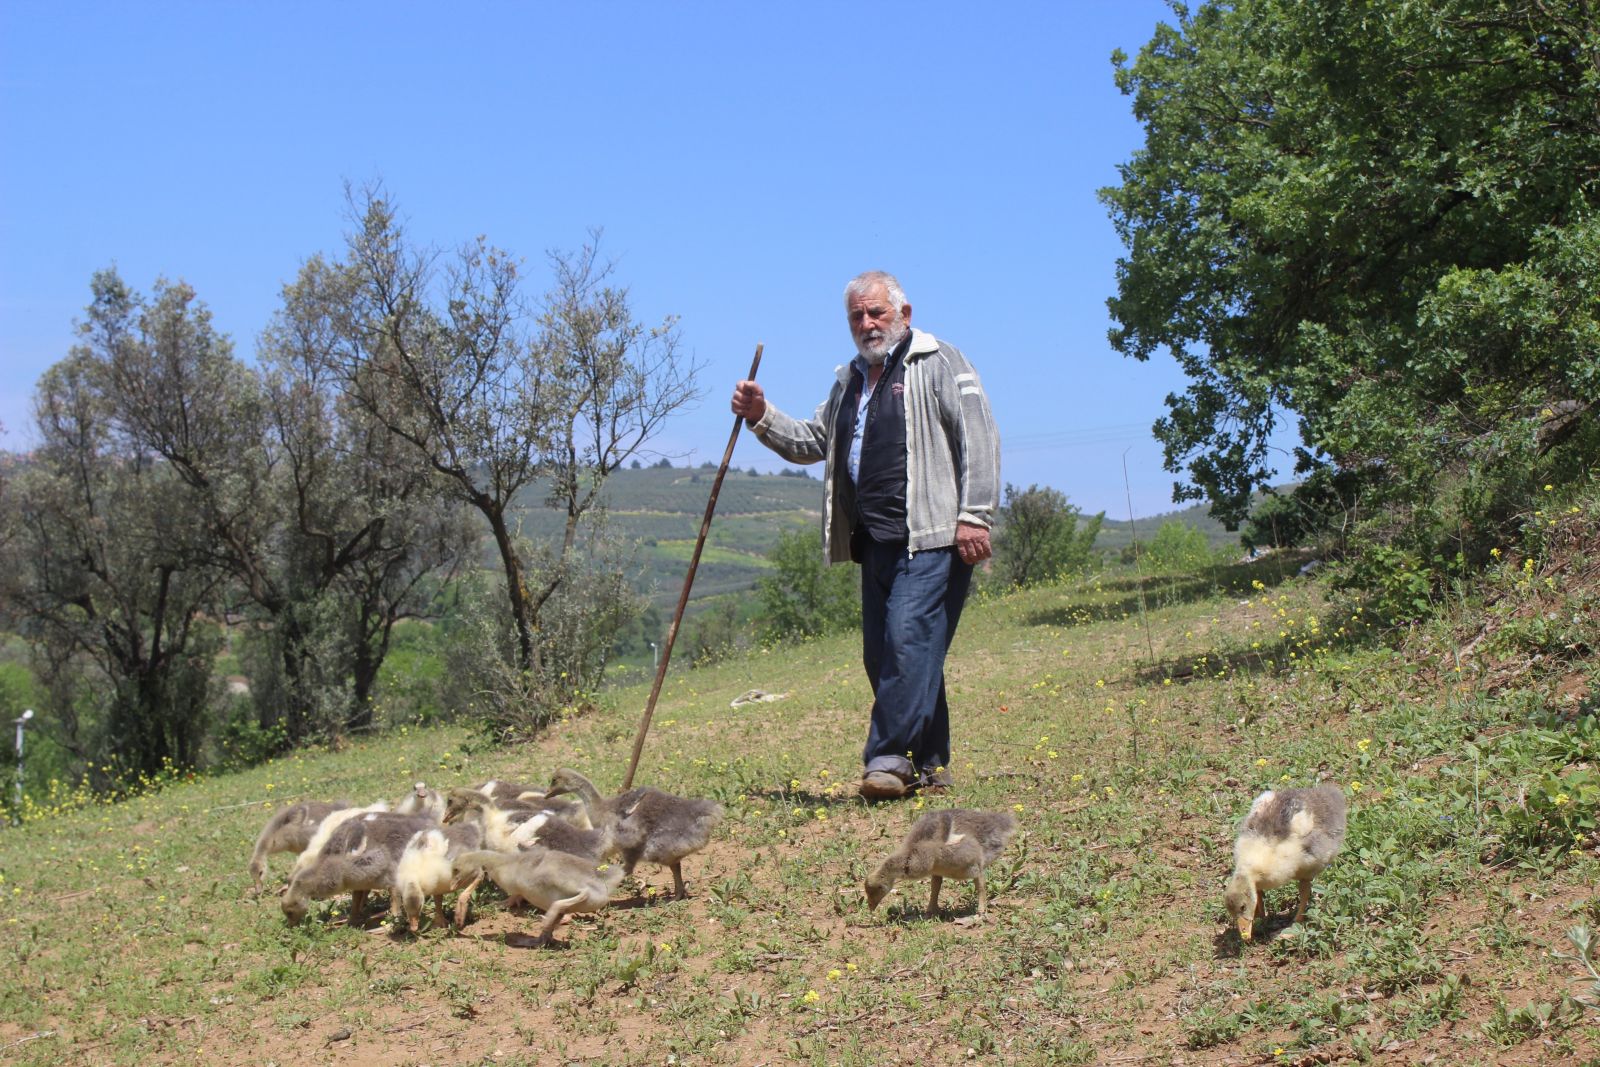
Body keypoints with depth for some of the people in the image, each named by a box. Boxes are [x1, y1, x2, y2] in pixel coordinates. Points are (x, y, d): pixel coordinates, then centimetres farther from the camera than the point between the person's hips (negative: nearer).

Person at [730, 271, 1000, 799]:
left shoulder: (940, 364, 1)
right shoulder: (849, 381, 24)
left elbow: (979, 439, -7)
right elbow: (812, 442, 26)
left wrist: (974, 517, -16)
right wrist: (762, 417, 9)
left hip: (932, 536, -8)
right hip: (876, 539, 8)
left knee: (908, 636, -19)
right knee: (882, 653, 6)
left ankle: (888, 756, -19)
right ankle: (929, 765, 14)